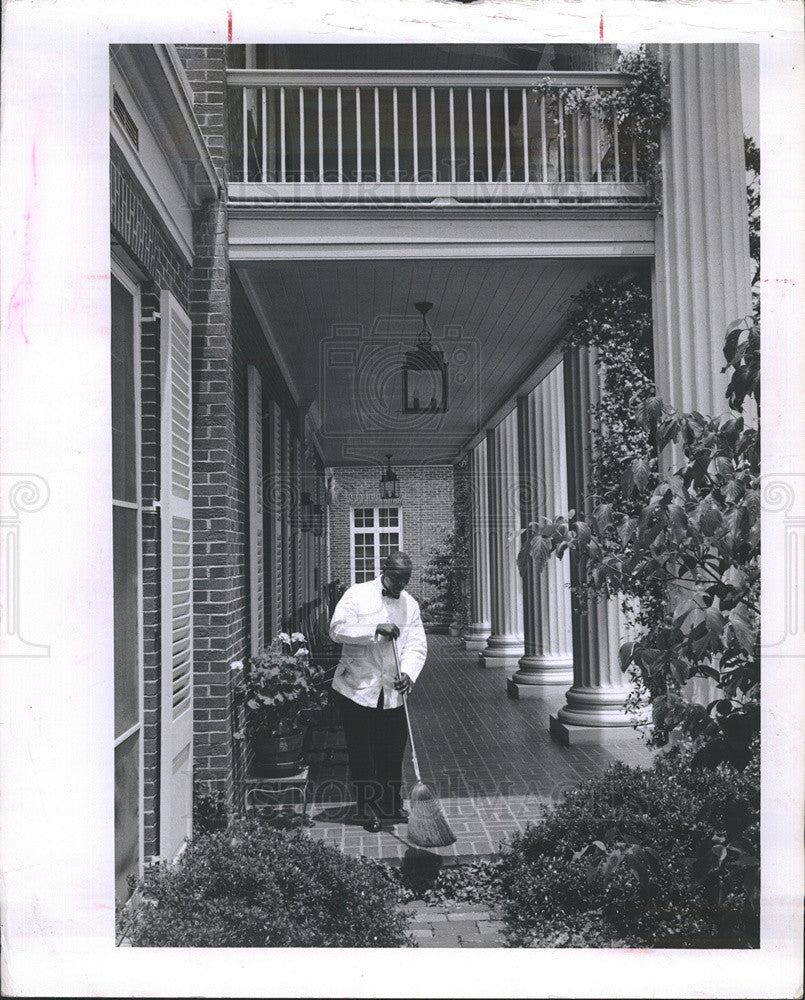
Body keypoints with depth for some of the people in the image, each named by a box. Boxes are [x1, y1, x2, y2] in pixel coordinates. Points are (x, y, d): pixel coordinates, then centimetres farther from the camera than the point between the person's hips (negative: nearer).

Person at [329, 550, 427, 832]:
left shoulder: (410, 604, 9)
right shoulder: (357, 595, -5)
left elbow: (416, 645, 3)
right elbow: (337, 629, -16)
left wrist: (408, 673, -16)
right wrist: (376, 629, -24)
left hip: (392, 693, 4)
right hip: (357, 690, -4)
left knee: (393, 751, 10)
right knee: (361, 753, 3)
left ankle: (392, 806, 26)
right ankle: (367, 808, 16)